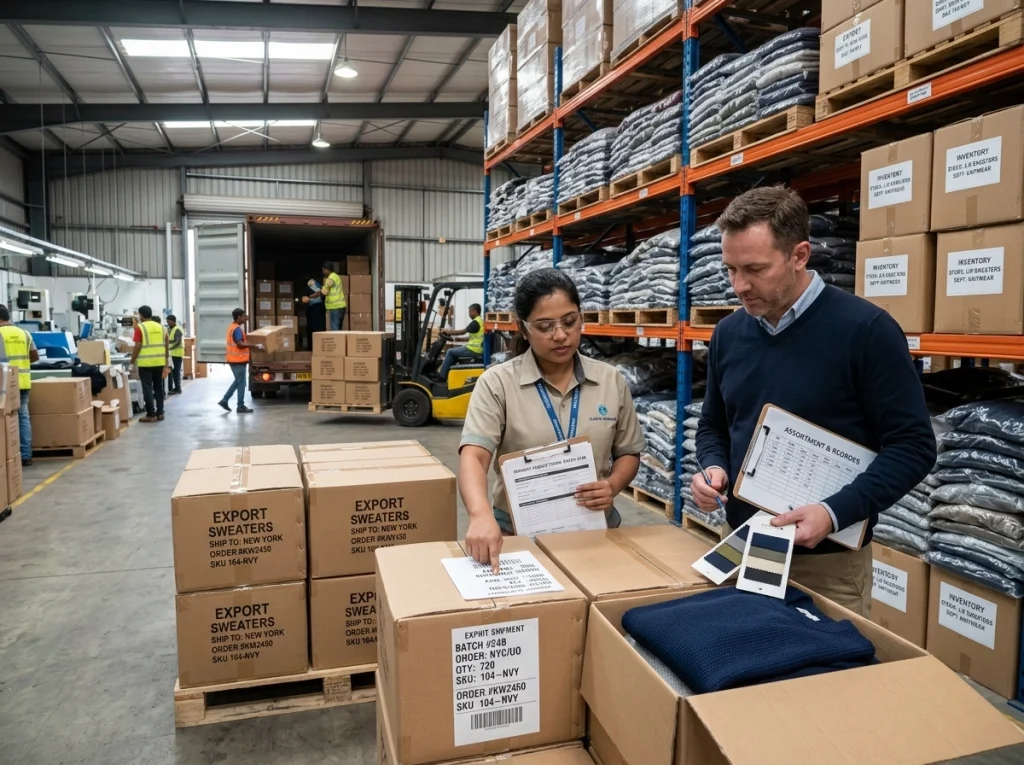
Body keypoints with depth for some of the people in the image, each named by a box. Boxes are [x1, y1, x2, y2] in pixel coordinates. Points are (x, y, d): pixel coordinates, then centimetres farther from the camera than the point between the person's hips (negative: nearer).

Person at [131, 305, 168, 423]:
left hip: (146, 362, -5)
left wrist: (132, 360, 2)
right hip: (159, 362, 5)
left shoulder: (140, 327, -7)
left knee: (147, 388, 0)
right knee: (158, 387, 12)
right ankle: (160, 413, 13)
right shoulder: (161, 327, 9)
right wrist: (166, 364, 16)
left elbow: (138, 346, -11)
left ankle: (151, 415, 0)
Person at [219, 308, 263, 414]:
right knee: (241, 382, -2)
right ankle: (241, 406, 3)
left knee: (238, 381, 19)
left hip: (234, 359, 10)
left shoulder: (232, 326, 13)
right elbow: (240, 344, -27)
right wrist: (254, 345, -27)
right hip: (238, 360, -10)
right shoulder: (237, 329, -19)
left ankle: (224, 400, 18)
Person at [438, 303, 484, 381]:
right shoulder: (481, 321, 15)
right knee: (455, 350, 23)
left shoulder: (476, 322, -15)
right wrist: (460, 338, 18)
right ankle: (450, 373, 20)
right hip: (478, 349, 10)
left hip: (473, 350, -10)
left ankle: (442, 376, 5)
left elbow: (463, 332, -15)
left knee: (450, 352, 1)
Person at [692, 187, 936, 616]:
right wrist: (714, 468, -7)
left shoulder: (866, 330, -13)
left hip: (829, 560, -4)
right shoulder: (728, 333, 2)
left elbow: (912, 445, -12)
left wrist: (835, 513, -23)